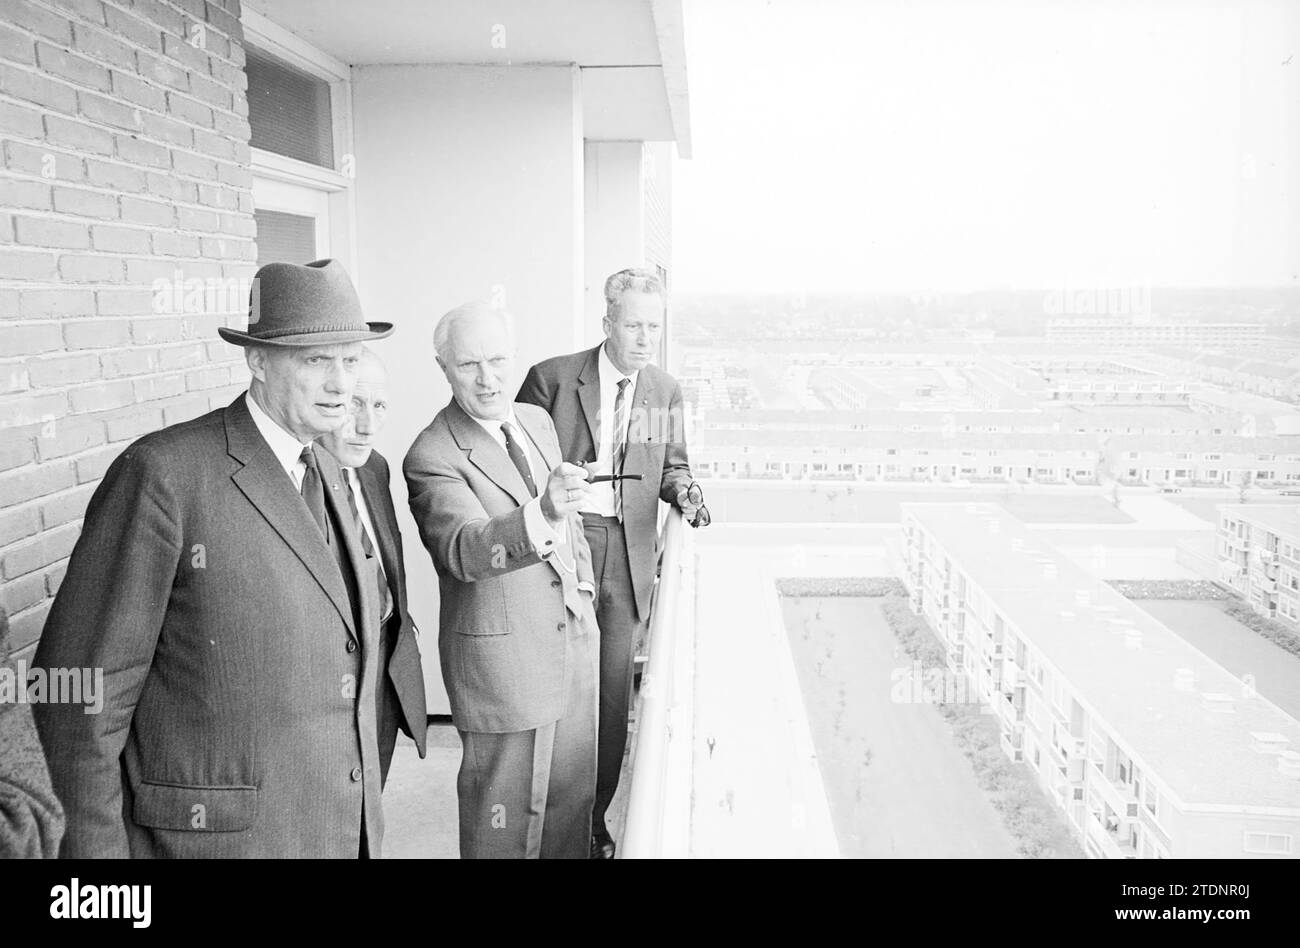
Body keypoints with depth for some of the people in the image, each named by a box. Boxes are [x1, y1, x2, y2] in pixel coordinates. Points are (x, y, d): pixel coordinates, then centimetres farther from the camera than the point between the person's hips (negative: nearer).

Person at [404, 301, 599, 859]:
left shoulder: (537, 420, 6)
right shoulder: (432, 457, -17)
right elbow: (466, 550, -34)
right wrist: (541, 514, -50)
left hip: (574, 640, 7)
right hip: (502, 657, -7)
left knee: (573, 792, 19)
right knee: (507, 814, 6)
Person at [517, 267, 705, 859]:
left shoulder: (666, 392, 8)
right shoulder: (552, 378, -4)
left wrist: (681, 490, -5)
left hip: (629, 554, 3)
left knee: (613, 693, 9)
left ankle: (594, 816, 27)